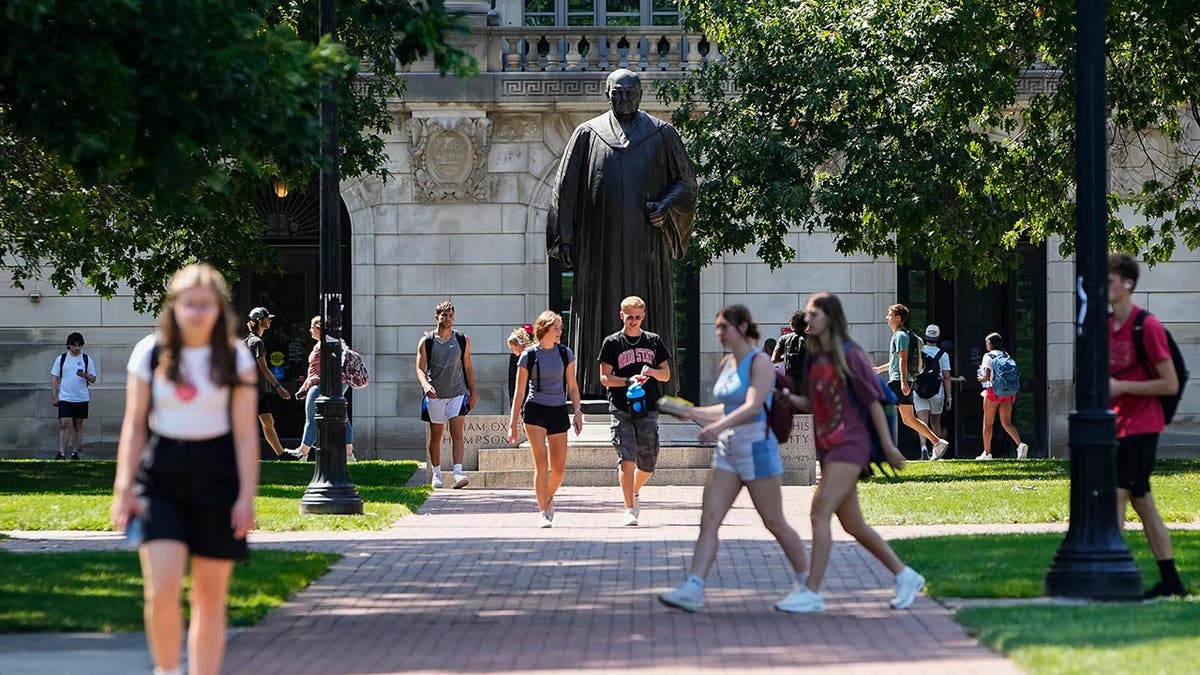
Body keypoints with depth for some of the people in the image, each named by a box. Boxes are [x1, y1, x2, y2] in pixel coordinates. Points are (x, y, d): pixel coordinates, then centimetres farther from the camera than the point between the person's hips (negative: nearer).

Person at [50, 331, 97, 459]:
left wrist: (84, 375, -17)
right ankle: (62, 453, -12)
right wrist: (54, 396, 0)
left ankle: (76, 452, 13)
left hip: (82, 398, 1)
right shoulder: (61, 359, 3)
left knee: (78, 425, 6)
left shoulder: (87, 360, 4)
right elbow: (55, 378, 6)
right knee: (64, 424, -11)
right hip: (65, 397, -1)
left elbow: (93, 379, 5)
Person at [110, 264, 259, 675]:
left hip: (217, 478, 0)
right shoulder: (150, 354, 2)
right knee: (162, 591, -13)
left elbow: (245, 433, 1)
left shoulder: (235, 358, 1)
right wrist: (124, 487, 0)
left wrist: (247, 496, -4)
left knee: (210, 596, 4)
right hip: (160, 478, 0)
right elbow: (135, 425, 5)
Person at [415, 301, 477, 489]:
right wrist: (425, 384, -25)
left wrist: (473, 392, 12)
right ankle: (436, 474, 18)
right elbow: (420, 368, -5)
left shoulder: (463, 341, 5)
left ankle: (458, 473, -20)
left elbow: (468, 367, 13)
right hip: (435, 395, 0)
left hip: (457, 393, 0)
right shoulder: (426, 341, 0)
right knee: (435, 435, 8)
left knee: (457, 433, -12)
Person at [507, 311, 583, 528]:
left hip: (559, 412, 3)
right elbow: (519, 392, 3)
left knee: (559, 469, 2)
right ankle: (543, 513, -8)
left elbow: (572, 386, 12)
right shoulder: (529, 356, -1)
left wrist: (577, 411, -2)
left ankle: (549, 498, 32)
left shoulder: (566, 354, 7)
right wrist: (513, 424, 1)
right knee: (541, 463, -13)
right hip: (535, 410, -3)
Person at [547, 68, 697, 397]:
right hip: (600, 244, 0)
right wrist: (566, 238, 0)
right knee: (600, 317, -2)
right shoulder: (587, 134, 8)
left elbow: (685, 181, 11)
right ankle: (598, 386, -1)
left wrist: (665, 206, -9)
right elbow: (566, 189, 8)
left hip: (646, 244, 0)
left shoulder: (661, 134, 8)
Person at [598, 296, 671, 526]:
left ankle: (635, 492, 37)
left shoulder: (654, 341, 12)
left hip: (648, 409, 3)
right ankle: (629, 509, -13)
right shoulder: (612, 343, 4)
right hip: (621, 410, -3)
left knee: (648, 463, 7)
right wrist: (629, 381, -15)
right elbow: (605, 378, 1)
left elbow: (666, 375, 13)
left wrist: (652, 372, -9)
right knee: (626, 459, -15)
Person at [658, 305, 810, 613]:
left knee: (774, 523, 2)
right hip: (728, 449, 8)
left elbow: (752, 407, -25)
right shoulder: (726, 364, 13)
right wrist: (691, 412, 18)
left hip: (756, 446, -8)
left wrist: (719, 426, -39)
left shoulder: (759, 362, -11)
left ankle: (806, 582, 18)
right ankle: (693, 588, -11)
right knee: (709, 520, -4)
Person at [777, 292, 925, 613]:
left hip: (850, 444, -9)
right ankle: (905, 576, 23)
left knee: (820, 511, -17)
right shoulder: (816, 358, 13)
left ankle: (812, 592, -17)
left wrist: (887, 445, -9)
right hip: (828, 445, 9)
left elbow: (873, 400, -8)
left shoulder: (850, 355, -9)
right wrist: (791, 398, -1)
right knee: (852, 524, 10)